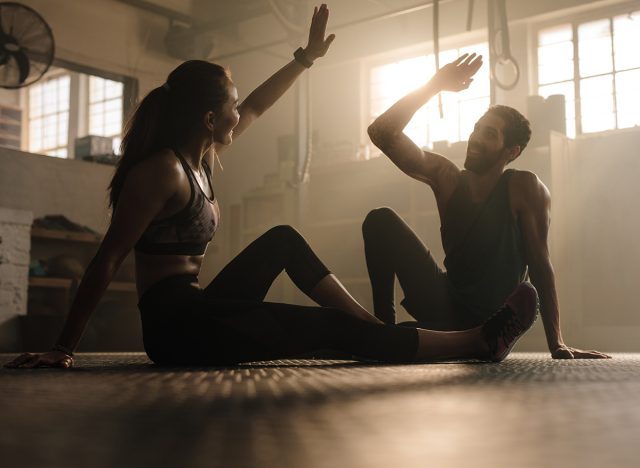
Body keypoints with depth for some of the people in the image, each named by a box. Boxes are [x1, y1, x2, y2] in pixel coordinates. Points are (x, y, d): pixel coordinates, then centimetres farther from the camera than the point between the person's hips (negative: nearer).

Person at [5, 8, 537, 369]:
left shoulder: (201, 156, 11)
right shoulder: (162, 170, -16)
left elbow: (257, 107, 25)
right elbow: (106, 261, -18)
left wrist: (307, 57, 29)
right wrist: (64, 349, -18)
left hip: (195, 310, 11)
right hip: (176, 325, -10)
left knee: (283, 240, 17)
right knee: (335, 328, -9)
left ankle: (376, 324, 8)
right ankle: (479, 340, -2)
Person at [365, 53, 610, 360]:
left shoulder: (524, 188, -10)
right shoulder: (446, 178, 1)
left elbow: (540, 264, -12)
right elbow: (382, 133, -6)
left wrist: (557, 346, -16)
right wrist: (434, 86, -10)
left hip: (493, 325, -4)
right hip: (448, 309, 4)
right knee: (381, 221, -8)